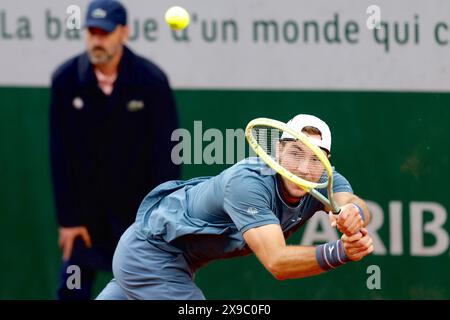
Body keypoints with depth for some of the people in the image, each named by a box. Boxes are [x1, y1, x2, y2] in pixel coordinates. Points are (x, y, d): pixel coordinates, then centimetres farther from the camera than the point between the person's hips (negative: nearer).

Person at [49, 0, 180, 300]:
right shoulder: (66, 80, -8)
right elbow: (60, 155, -4)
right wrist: (68, 219, -5)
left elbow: (166, 153, -10)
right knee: (71, 291, 2)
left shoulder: (152, 81, -12)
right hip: (85, 211, 2)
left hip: (137, 208, -2)